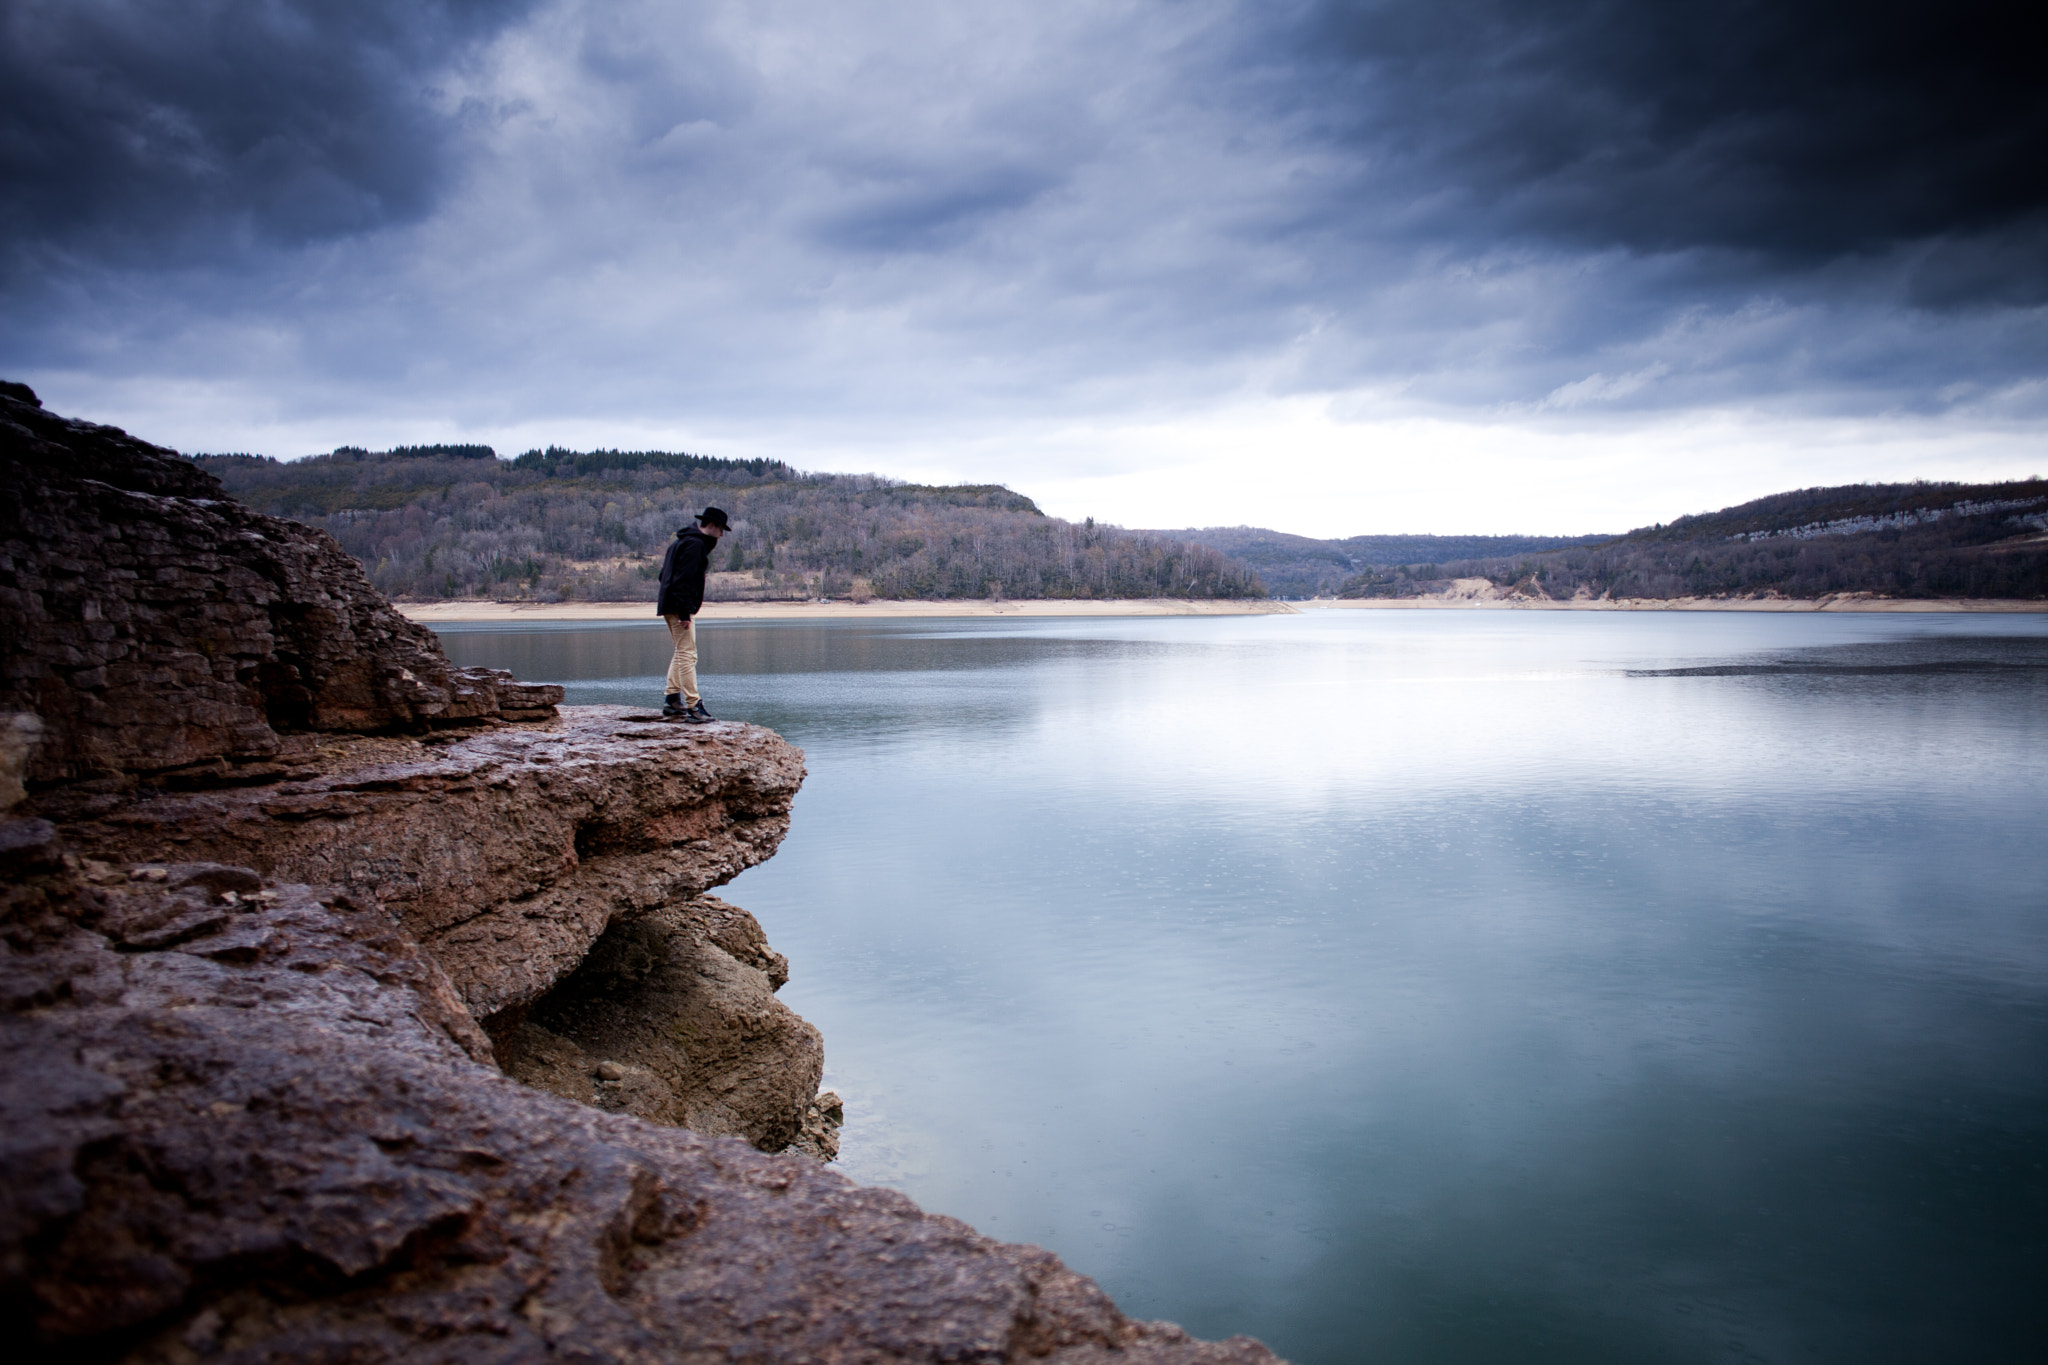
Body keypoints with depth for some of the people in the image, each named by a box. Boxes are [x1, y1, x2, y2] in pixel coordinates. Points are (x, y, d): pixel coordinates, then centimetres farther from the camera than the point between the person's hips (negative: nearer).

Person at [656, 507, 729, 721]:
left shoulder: (680, 541, 19)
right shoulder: (695, 544, -14)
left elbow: (664, 575, 23)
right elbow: (683, 579, -22)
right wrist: (684, 611, -24)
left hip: (669, 606, 11)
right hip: (679, 606, -11)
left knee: (682, 653, 19)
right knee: (688, 655, -12)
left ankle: (672, 700, 24)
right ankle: (693, 707, -16)